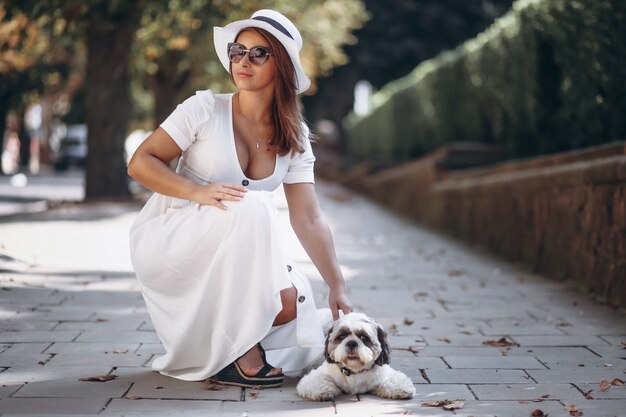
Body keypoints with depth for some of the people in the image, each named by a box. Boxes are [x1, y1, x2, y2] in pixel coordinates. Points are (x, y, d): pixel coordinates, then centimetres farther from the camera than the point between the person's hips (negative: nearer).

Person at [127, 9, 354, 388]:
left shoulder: (294, 138, 1)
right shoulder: (206, 109, -10)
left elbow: (309, 219, -4)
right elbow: (140, 162, -12)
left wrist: (338, 288, -13)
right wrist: (198, 191, -29)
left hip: (231, 263, 5)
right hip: (166, 243, -5)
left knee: (293, 303, -21)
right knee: (254, 206, -32)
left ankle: (204, 343, 8)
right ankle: (236, 350, -24)